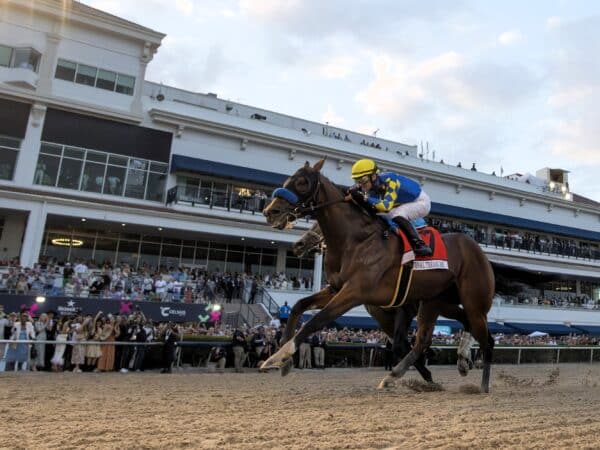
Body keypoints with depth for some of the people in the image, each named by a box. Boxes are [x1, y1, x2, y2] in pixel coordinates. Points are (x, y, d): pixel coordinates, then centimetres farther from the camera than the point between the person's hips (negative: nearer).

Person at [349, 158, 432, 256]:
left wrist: (365, 198, -48)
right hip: (404, 205, 9)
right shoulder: (372, 185, -9)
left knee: (397, 214, -33)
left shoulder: (389, 180, -32)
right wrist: (355, 193, -23)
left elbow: (387, 206, -41)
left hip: (421, 201, -8)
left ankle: (419, 244, -30)